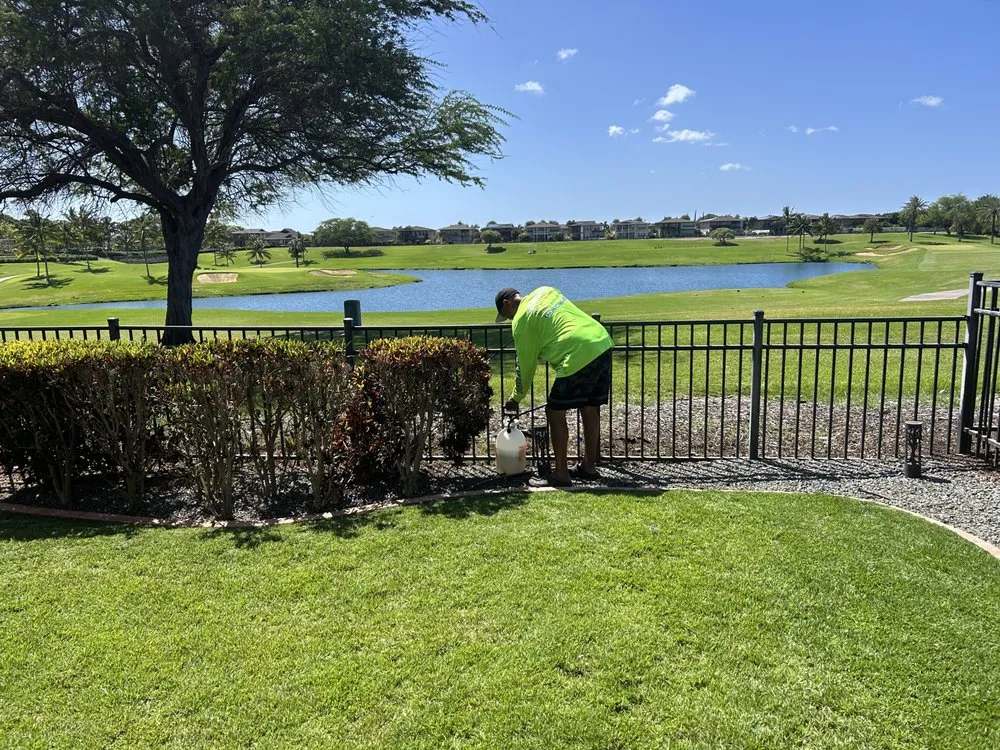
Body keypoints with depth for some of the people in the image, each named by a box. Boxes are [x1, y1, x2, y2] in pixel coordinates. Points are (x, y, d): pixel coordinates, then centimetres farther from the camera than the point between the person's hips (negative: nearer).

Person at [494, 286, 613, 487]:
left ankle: (561, 474, 7)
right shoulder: (545, 291, 20)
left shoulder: (521, 320, -1)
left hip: (579, 356, -9)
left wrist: (516, 398, 18)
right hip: (603, 344, 9)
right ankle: (589, 466, 30)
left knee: (554, 412, 3)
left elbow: (526, 365, 5)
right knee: (590, 409, 19)